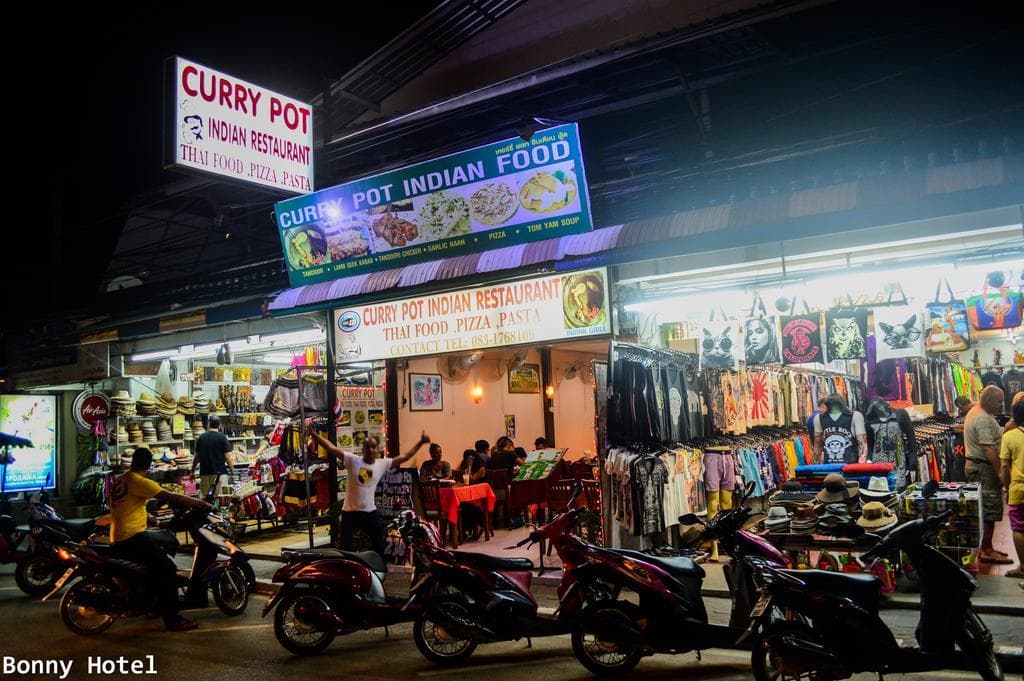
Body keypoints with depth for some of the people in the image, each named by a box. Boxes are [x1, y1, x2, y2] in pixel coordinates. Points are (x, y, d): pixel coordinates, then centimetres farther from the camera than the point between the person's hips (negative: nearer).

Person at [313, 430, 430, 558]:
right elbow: (331, 448, -14)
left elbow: (405, 456, 2)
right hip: (350, 512, -2)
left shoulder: (383, 464, -1)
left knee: (380, 548, 12)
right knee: (345, 548, 8)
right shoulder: (352, 460, -9)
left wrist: (421, 442, -4)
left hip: (370, 512, 3)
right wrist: (313, 433, -22)